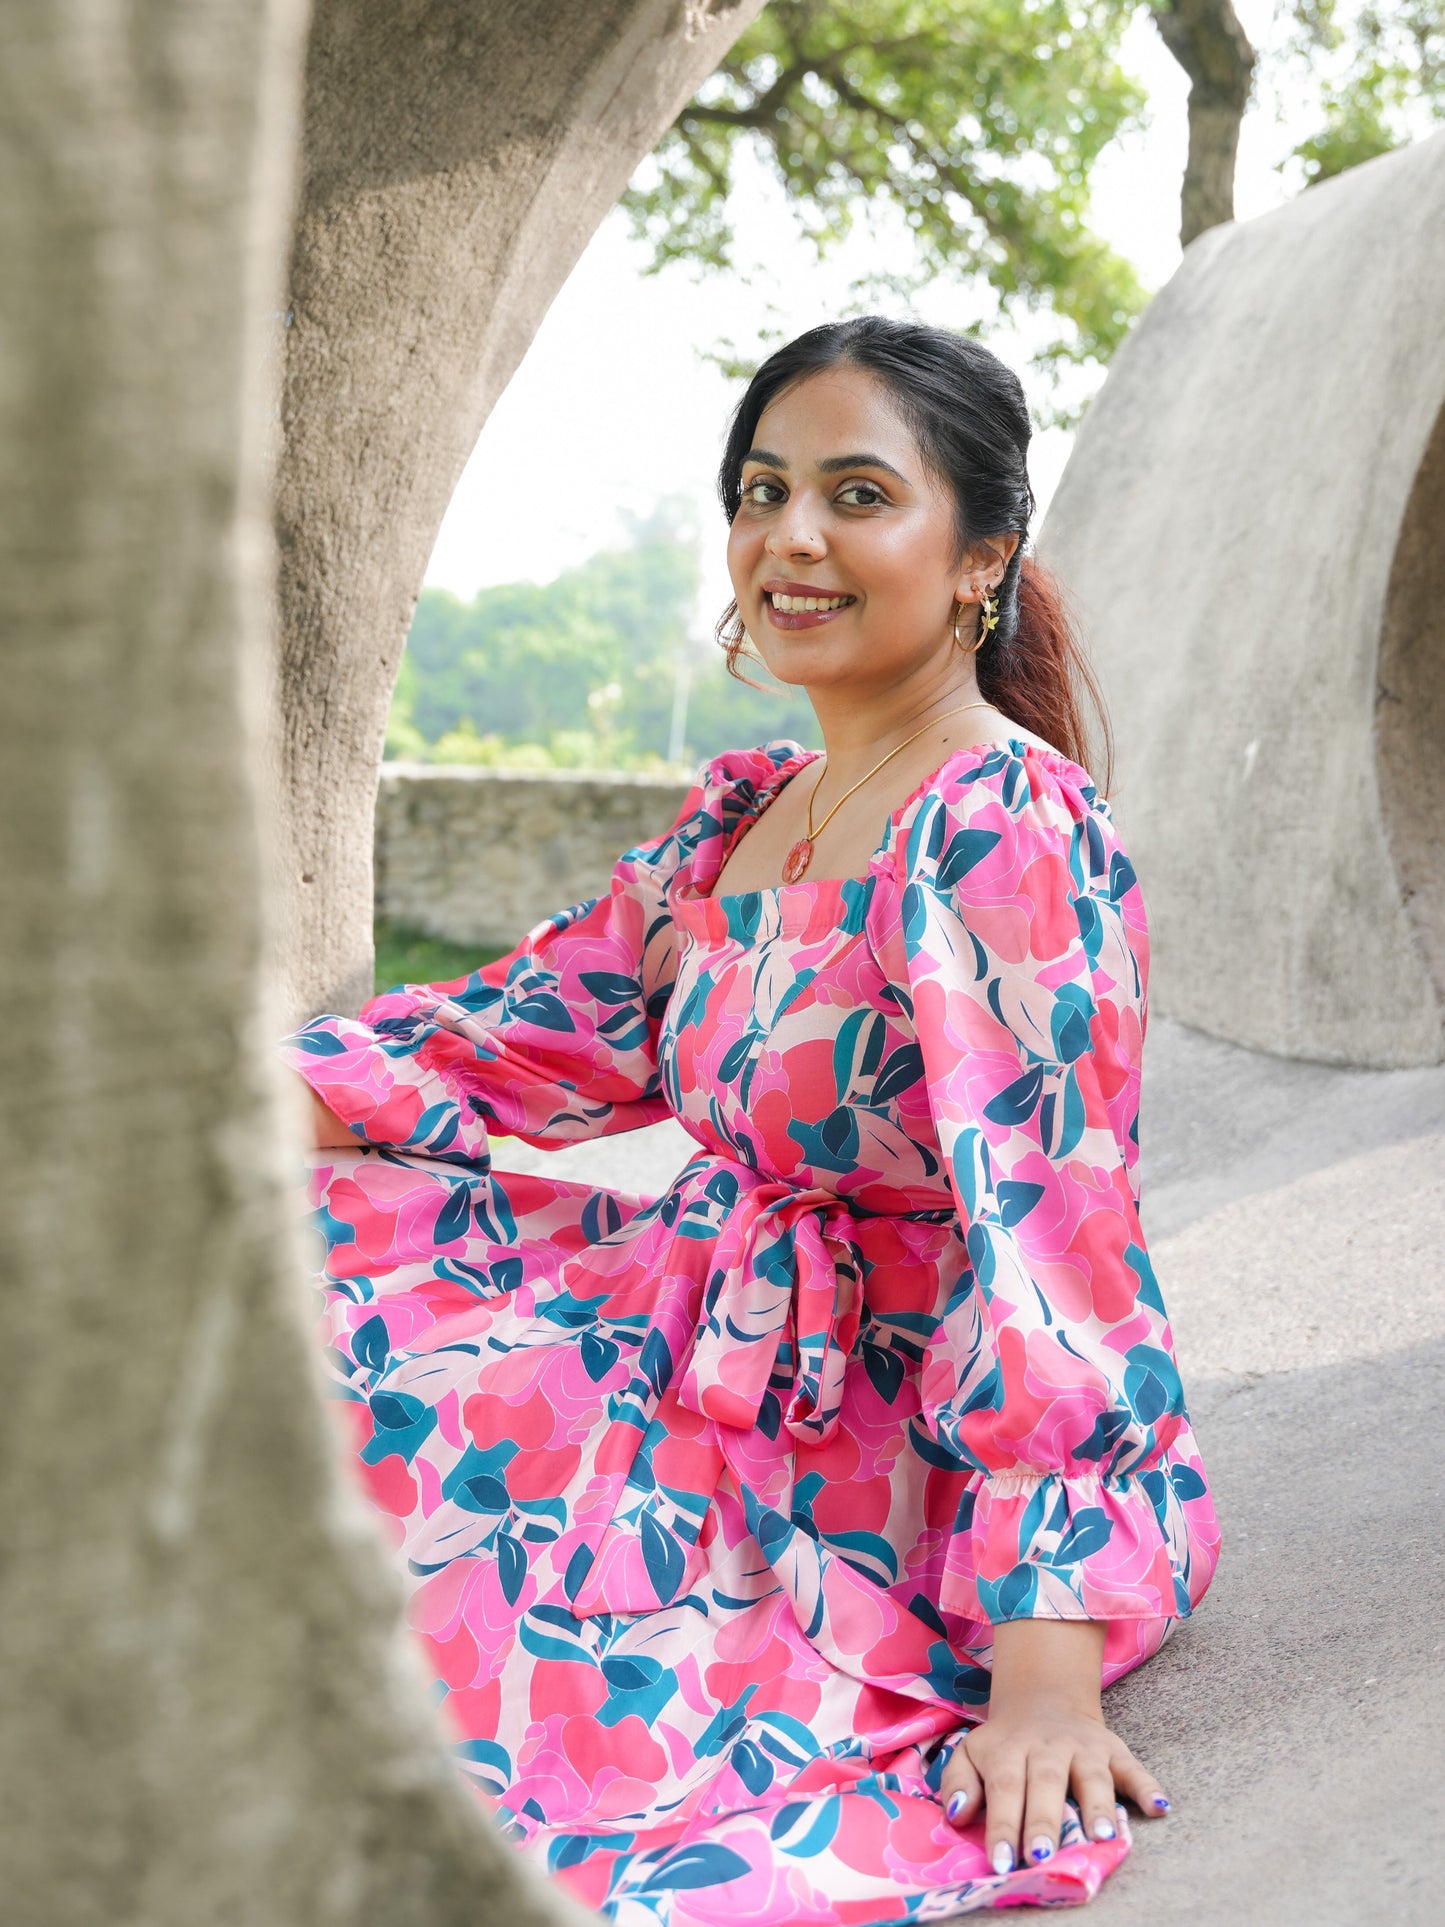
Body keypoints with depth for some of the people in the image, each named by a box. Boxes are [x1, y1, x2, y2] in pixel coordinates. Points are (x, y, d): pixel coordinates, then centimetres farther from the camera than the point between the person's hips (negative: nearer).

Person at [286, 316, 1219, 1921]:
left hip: (904, 1461, -8)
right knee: (321, 1244, 0)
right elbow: (544, 1033, 11)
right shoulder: (743, 812, 7)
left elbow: (1048, 1228, -27)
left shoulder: (1003, 838, -20)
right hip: (718, 1354, 8)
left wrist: (1047, 1655, -33)